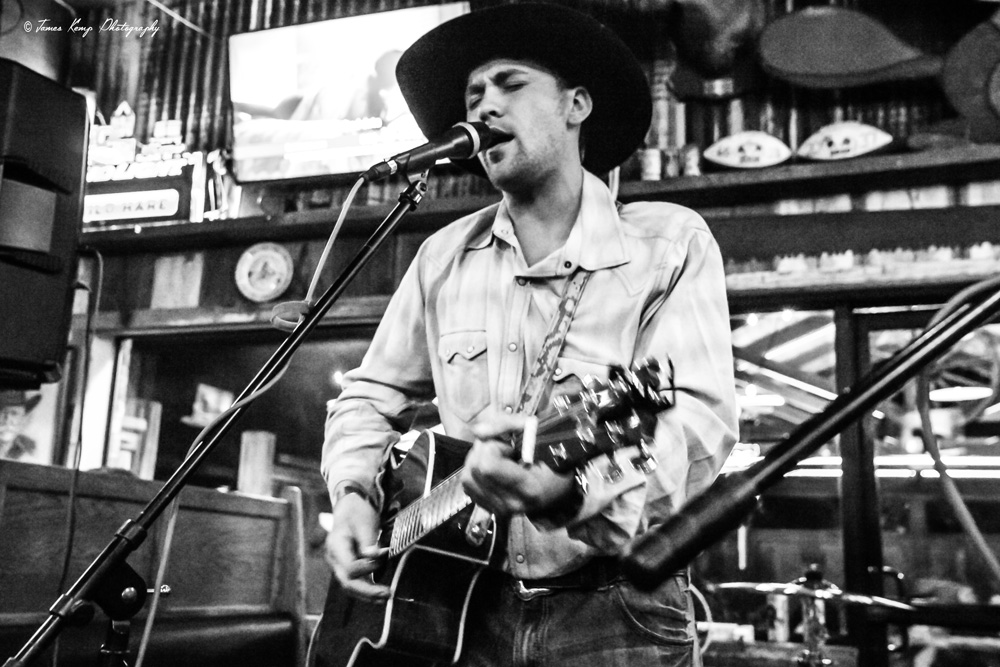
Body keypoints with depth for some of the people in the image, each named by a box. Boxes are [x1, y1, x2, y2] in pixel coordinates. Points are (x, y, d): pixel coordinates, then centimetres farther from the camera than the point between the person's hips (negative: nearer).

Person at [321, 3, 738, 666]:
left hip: (616, 606, -3)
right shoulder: (445, 256, 8)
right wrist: (354, 494, -3)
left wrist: (573, 490, -35)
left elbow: (701, 417, -17)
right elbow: (370, 397, 16)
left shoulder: (669, 243, -4)